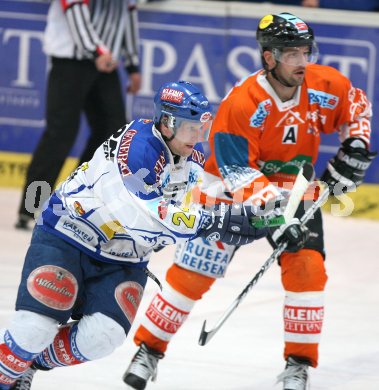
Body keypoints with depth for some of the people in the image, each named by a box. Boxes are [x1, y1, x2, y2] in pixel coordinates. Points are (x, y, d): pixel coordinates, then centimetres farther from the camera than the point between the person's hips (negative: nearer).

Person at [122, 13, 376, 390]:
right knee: (192, 272, -3)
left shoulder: (325, 85, -15)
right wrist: (269, 205, -40)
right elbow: (237, 171, -27)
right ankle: (149, 349, 13)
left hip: (295, 189, 4)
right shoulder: (240, 103, -29)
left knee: (306, 267, -14)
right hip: (232, 189, -3)